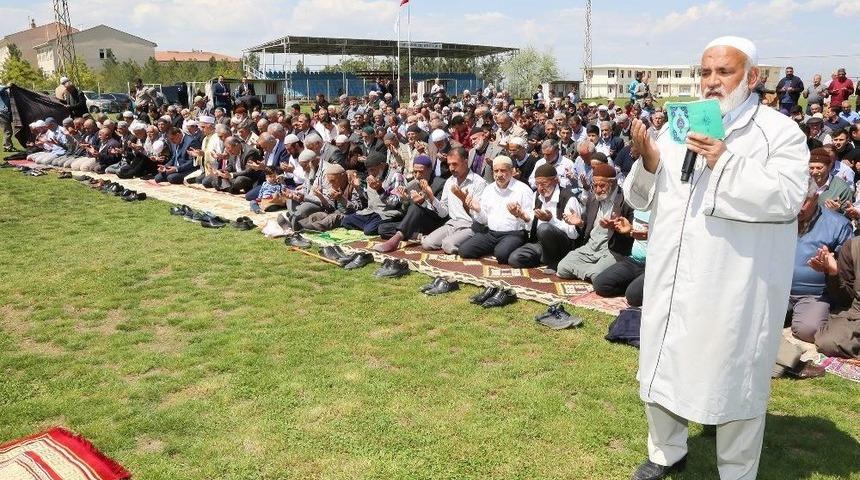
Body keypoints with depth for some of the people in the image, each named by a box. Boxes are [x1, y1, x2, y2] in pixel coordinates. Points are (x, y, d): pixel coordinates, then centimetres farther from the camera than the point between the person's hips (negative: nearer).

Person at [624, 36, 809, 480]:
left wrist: (726, 162, -23)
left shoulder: (781, 132, -3)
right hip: (673, 281, 5)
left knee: (734, 379, 8)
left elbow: (787, 198, -17)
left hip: (735, 287, -4)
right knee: (662, 369, 16)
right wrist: (649, 164, -12)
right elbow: (641, 197, 8)